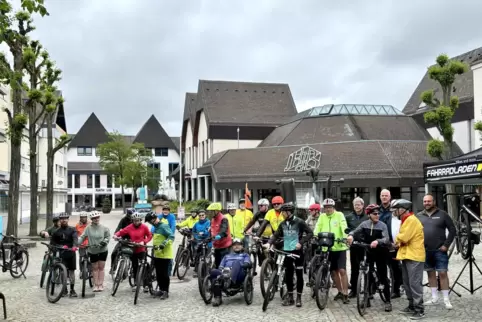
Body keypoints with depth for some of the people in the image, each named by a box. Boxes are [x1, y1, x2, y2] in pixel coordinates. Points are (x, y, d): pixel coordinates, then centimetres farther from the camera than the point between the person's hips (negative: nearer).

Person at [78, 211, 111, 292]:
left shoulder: (104, 228, -5)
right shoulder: (88, 228, -5)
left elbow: (108, 237, -1)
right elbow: (82, 237, -9)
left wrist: (104, 242, -17)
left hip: (102, 250, 0)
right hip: (92, 251, 0)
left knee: (101, 268, 4)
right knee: (95, 268, 8)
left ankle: (100, 285, 10)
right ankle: (96, 285, 15)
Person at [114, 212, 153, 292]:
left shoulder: (144, 227, -7)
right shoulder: (130, 227, -3)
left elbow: (150, 236, -3)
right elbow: (121, 232, -4)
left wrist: (144, 242, -18)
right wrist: (116, 235, -23)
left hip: (141, 250, -2)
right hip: (133, 250, 2)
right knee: (135, 267, 12)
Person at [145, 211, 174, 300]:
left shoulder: (164, 225, -16)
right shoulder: (156, 226, 13)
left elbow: (171, 236, -25)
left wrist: (163, 244, -31)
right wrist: (155, 246, 22)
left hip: (165, 254, -9)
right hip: (157, 254, 9)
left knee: (164, 273, -2)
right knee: (158, 273, 14)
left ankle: (166, 291, 7)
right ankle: (161, 289, 25)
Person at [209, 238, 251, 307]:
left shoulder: (245, 255, 29)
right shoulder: (227, 256, 38)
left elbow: (247, 264, 8)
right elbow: (220, 266, 24)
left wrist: (236, 267, -12)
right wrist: (221, 269, -1)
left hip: (238, 276, -2)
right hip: (224, 273, 3)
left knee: (236, 262, -34)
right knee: (213, 272, -30)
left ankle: (230, 280, -60)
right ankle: (217, 298, -37)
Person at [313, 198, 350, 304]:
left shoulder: (339, 215, -3)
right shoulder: (322, 217, 8)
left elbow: (344, 227, -15)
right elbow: (318, 228, -3)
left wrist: (345, 237, -31)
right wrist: (315, 236, -23)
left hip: (339, 247, -4)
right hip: (327, 248, 4)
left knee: (342, 270, -8)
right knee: (334, 271, 12)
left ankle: (345, 294, 2)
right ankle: (340, 292, 27)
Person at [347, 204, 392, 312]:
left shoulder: (382, 225, -10)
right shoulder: (364, 224, -2)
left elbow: (386, 239, -21)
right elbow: (355, 231, -4)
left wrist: (377, 241, -41)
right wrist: (350, 235, -28)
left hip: (380, 253, -3)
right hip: (368, 252, 3)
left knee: (383, 277, -2)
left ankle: (388, 301, 7)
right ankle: (367, 299, 20)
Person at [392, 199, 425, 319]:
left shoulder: (411, 220, -16)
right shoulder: (406, 220, 18)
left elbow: (404, 237, -21)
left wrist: (397, 240, -2)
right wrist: (399, 243, -1)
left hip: (414, 256, -11)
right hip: (407, 256, 11)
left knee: (415, 284, -9)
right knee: (407, 283, 15)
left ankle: (420, 310, -4)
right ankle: (412, 306, 25)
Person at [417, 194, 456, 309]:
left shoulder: (442, 214, -2)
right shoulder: (419, 216, 6)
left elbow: (452, 230, -2)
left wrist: (446, 245, -9)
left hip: (439, 250, -3)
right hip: (425, 250, 3)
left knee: (442, 273, -3)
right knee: (430, 273, 10)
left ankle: (446, 300, 3)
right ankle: (434, 298, 19)